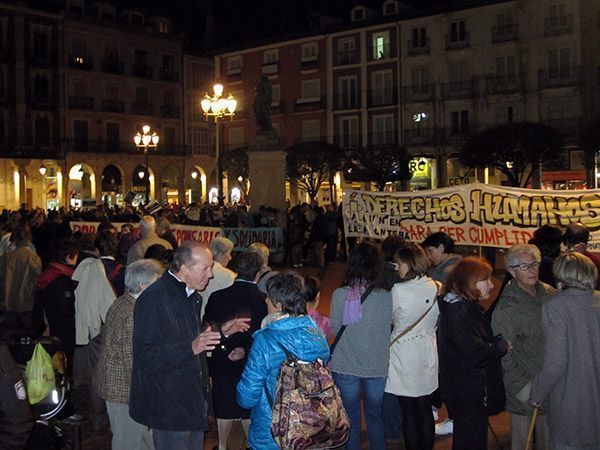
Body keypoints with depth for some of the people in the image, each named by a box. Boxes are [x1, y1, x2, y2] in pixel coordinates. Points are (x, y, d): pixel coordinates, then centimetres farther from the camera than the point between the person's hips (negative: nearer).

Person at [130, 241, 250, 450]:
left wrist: (221, 331, 10)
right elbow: (144, 356, -25)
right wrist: (191, 348, -34)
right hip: (169, 407, -9)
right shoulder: (154, 299, -20)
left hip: (193, 401, 9)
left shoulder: (192, 297, 11)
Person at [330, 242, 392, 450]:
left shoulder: (339, 295, -13)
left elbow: (335, 328, -2)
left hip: (346, 367, 0)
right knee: (375, 417, 21)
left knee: (351, 417, 17)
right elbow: (392, 327, 0)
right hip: (378, 368, 1)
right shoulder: (387, 297, -13)